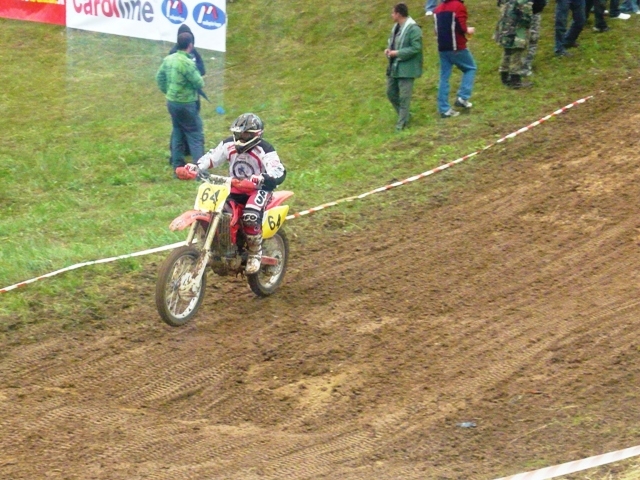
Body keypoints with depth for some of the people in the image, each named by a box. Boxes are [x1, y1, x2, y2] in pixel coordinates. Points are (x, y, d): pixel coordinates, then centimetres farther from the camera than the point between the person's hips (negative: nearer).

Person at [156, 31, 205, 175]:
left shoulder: (168, 59, 2)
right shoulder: (187, 63, -22)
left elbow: (159, 77, 12)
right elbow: (199, 83, -17)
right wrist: (201, 82, 5)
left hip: (172, 102, 8)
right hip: (186, 104, -8)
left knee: (178, 132, 17)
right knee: (195, 135, -1)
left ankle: (177, 165, 19)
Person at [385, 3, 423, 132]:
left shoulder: (413, 29, -18)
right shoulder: (396, 27, 10)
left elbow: (416, 48, -22)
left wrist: (397, 53, -21)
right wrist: (388, 49, 2)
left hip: (406, 68, -10)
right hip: (394, 67, 10)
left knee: (404, 97, -5)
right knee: (391, 93, 16)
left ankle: (401, 124, 2)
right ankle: (404, 116, 32)